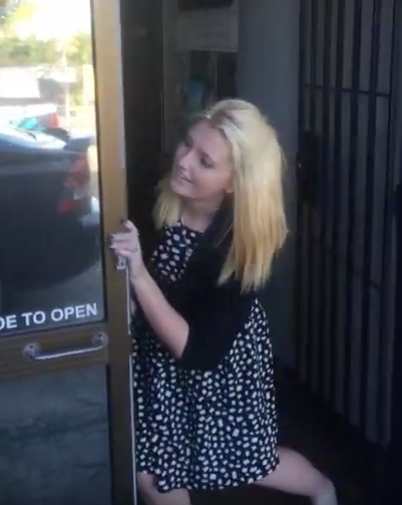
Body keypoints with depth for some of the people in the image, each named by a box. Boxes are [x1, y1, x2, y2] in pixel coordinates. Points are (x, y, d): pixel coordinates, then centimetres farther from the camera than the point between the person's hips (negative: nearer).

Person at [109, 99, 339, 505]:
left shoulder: (241, 245, -33)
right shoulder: (156, 201, -21)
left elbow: (197, 351, -36)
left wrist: (138, 274, -44)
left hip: (221, 364, -4)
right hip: (157, 358, 4)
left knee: (243, 462, 18)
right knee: (150, 472, 12)